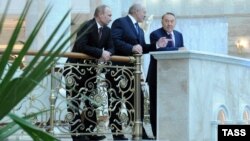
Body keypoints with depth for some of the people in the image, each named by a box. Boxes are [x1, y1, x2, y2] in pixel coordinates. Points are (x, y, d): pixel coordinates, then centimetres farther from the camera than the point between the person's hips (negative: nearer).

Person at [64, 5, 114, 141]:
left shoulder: (107, 30, 4)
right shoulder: (87, 27, -20)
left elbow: (111, 48, 3)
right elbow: (81, 46, -30)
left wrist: (107, 53, -21)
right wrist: (100, 53, -33)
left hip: (91, 68, 8)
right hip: (75, 67, -8)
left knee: (91, 100, 7)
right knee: (74, 100, -7)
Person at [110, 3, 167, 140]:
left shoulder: (139, 29, 24)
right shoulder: (120, 22, -5)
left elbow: (142, 48, 19)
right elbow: (114, 41, -17)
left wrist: (156, 45, 5)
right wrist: (131, 48, -25)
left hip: (133, 69, 9)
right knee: (117, 101, -4)